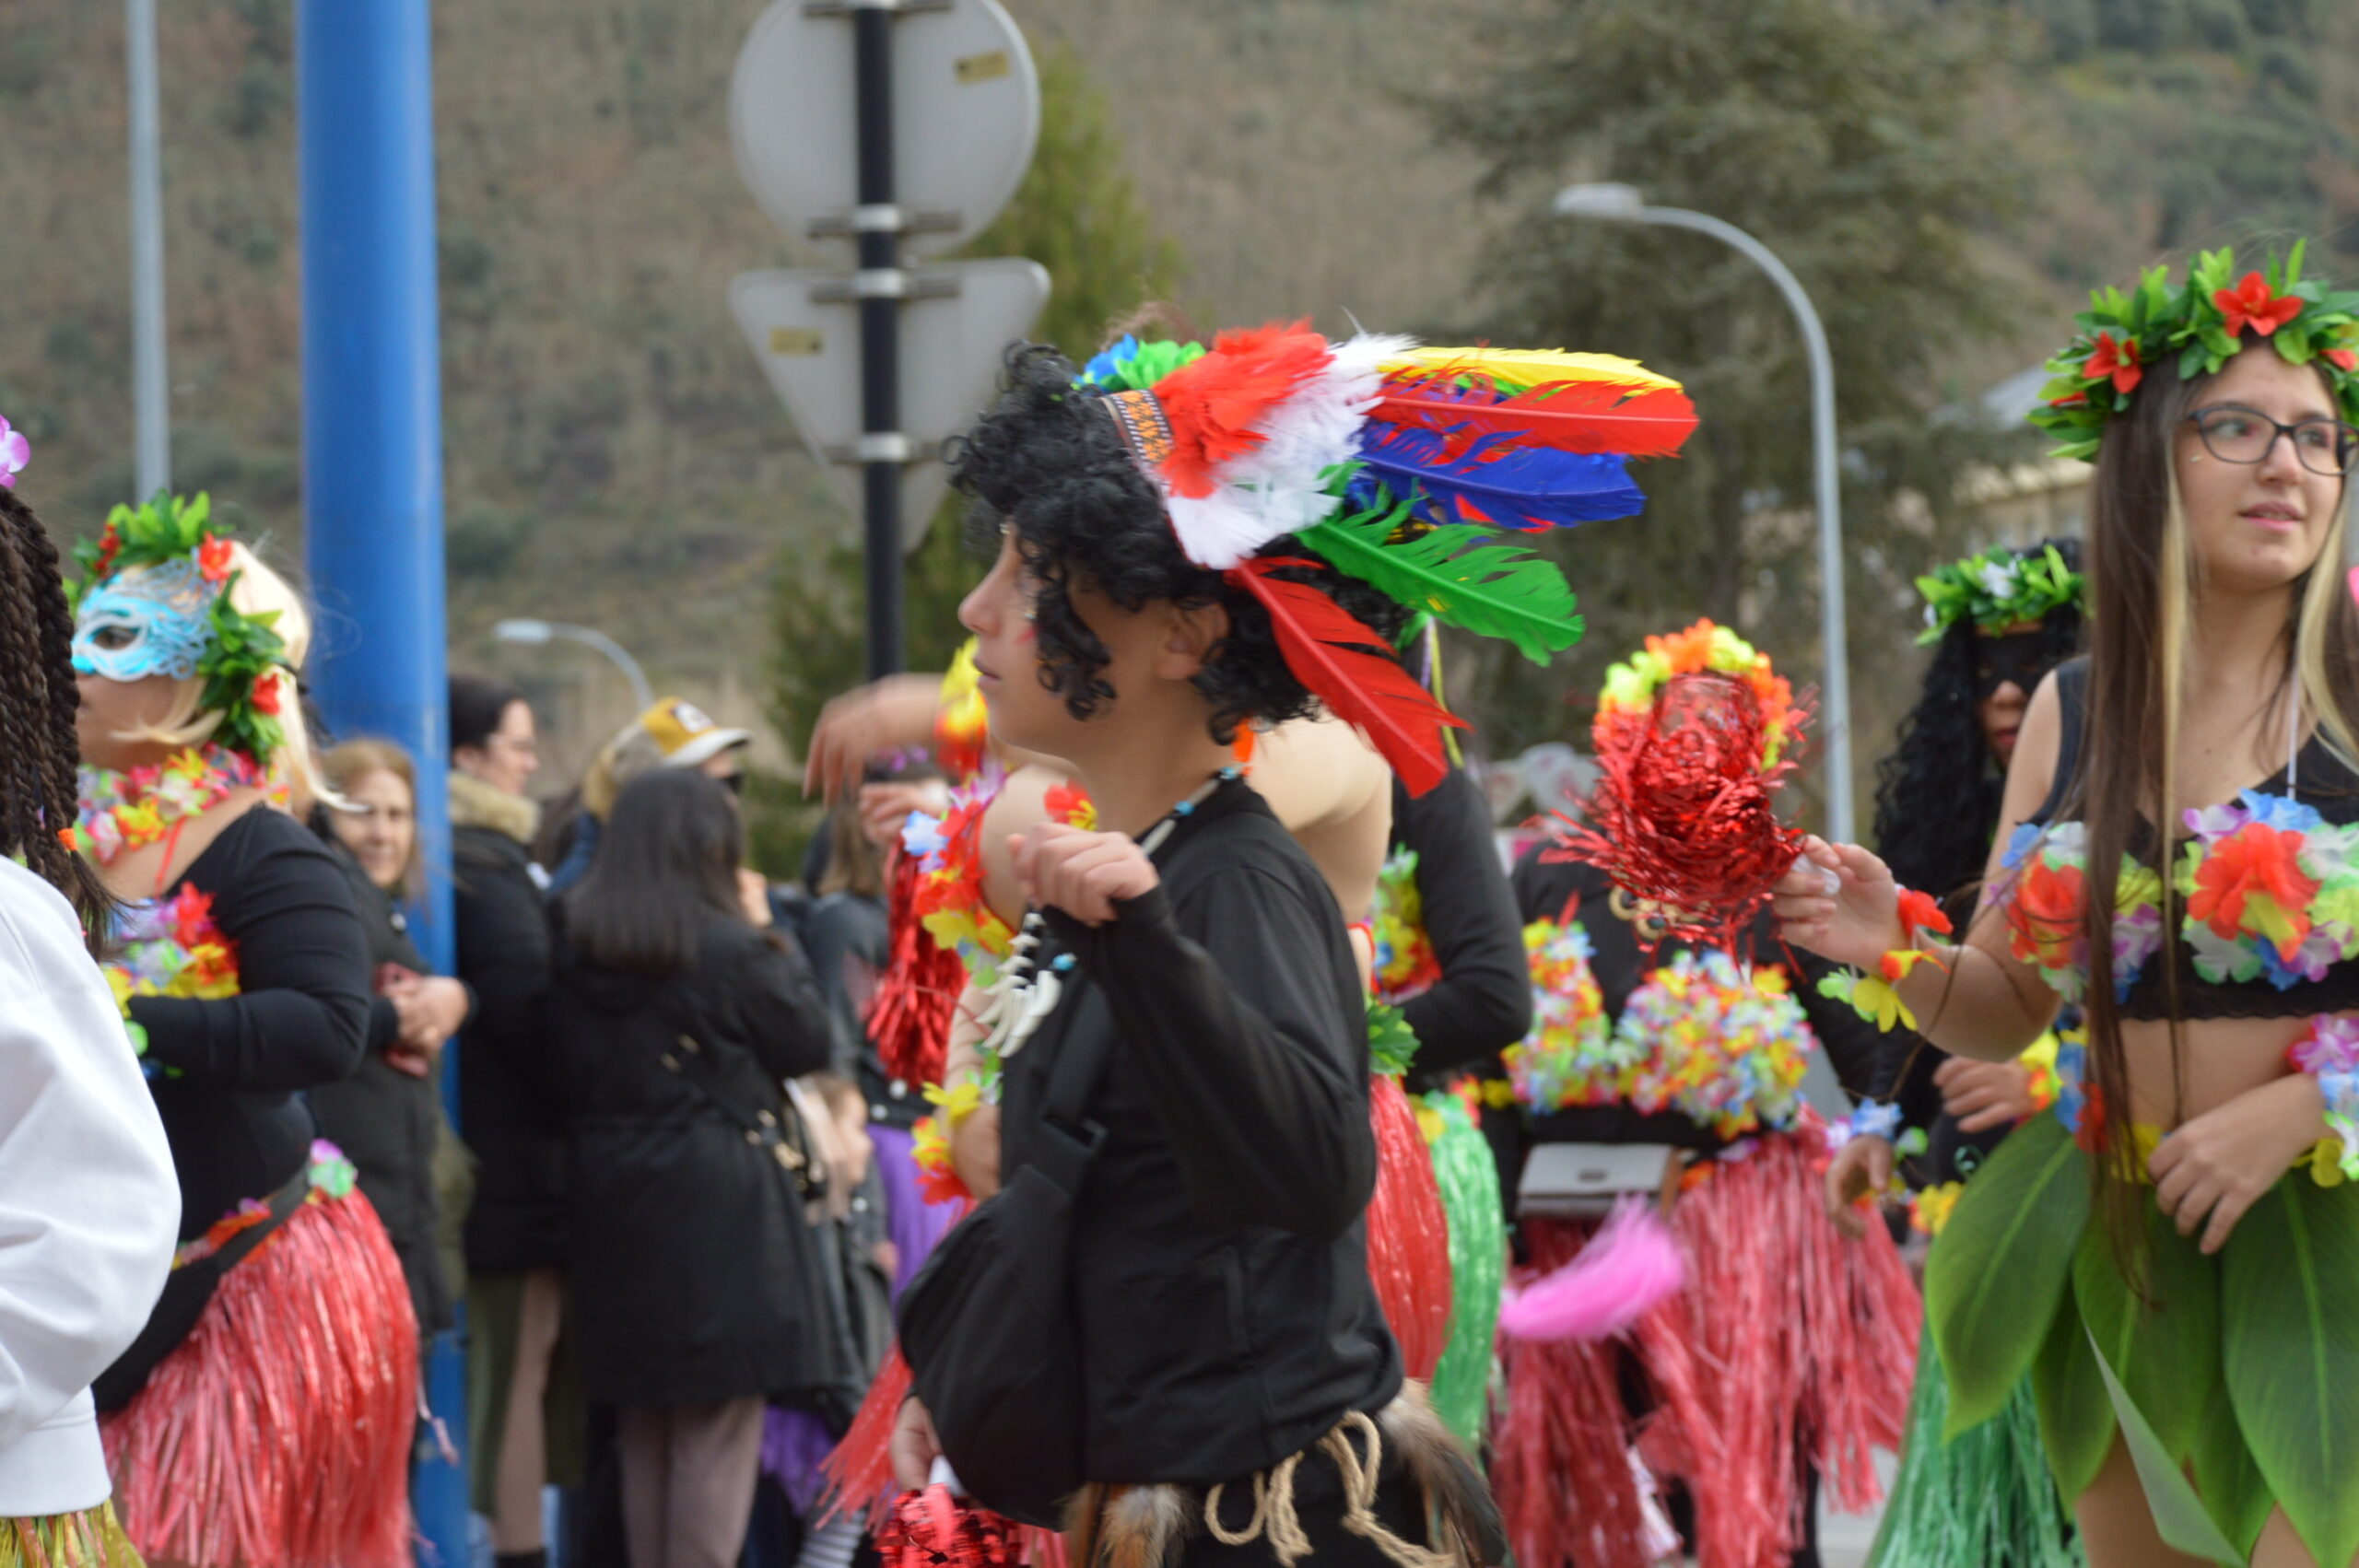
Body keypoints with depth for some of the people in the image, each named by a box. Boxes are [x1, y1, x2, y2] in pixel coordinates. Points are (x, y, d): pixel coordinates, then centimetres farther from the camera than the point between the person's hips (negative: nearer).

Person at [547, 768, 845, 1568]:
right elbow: (809, 1041, -2)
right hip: (720, 1202, -6)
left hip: (611, 1202, 6)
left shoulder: (574, 943, 0)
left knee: (644, 1426, 16)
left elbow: (562, 1071, 8)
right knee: (719, 1430, 0)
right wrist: (774, 944, 6)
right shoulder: (730, 950, -15)